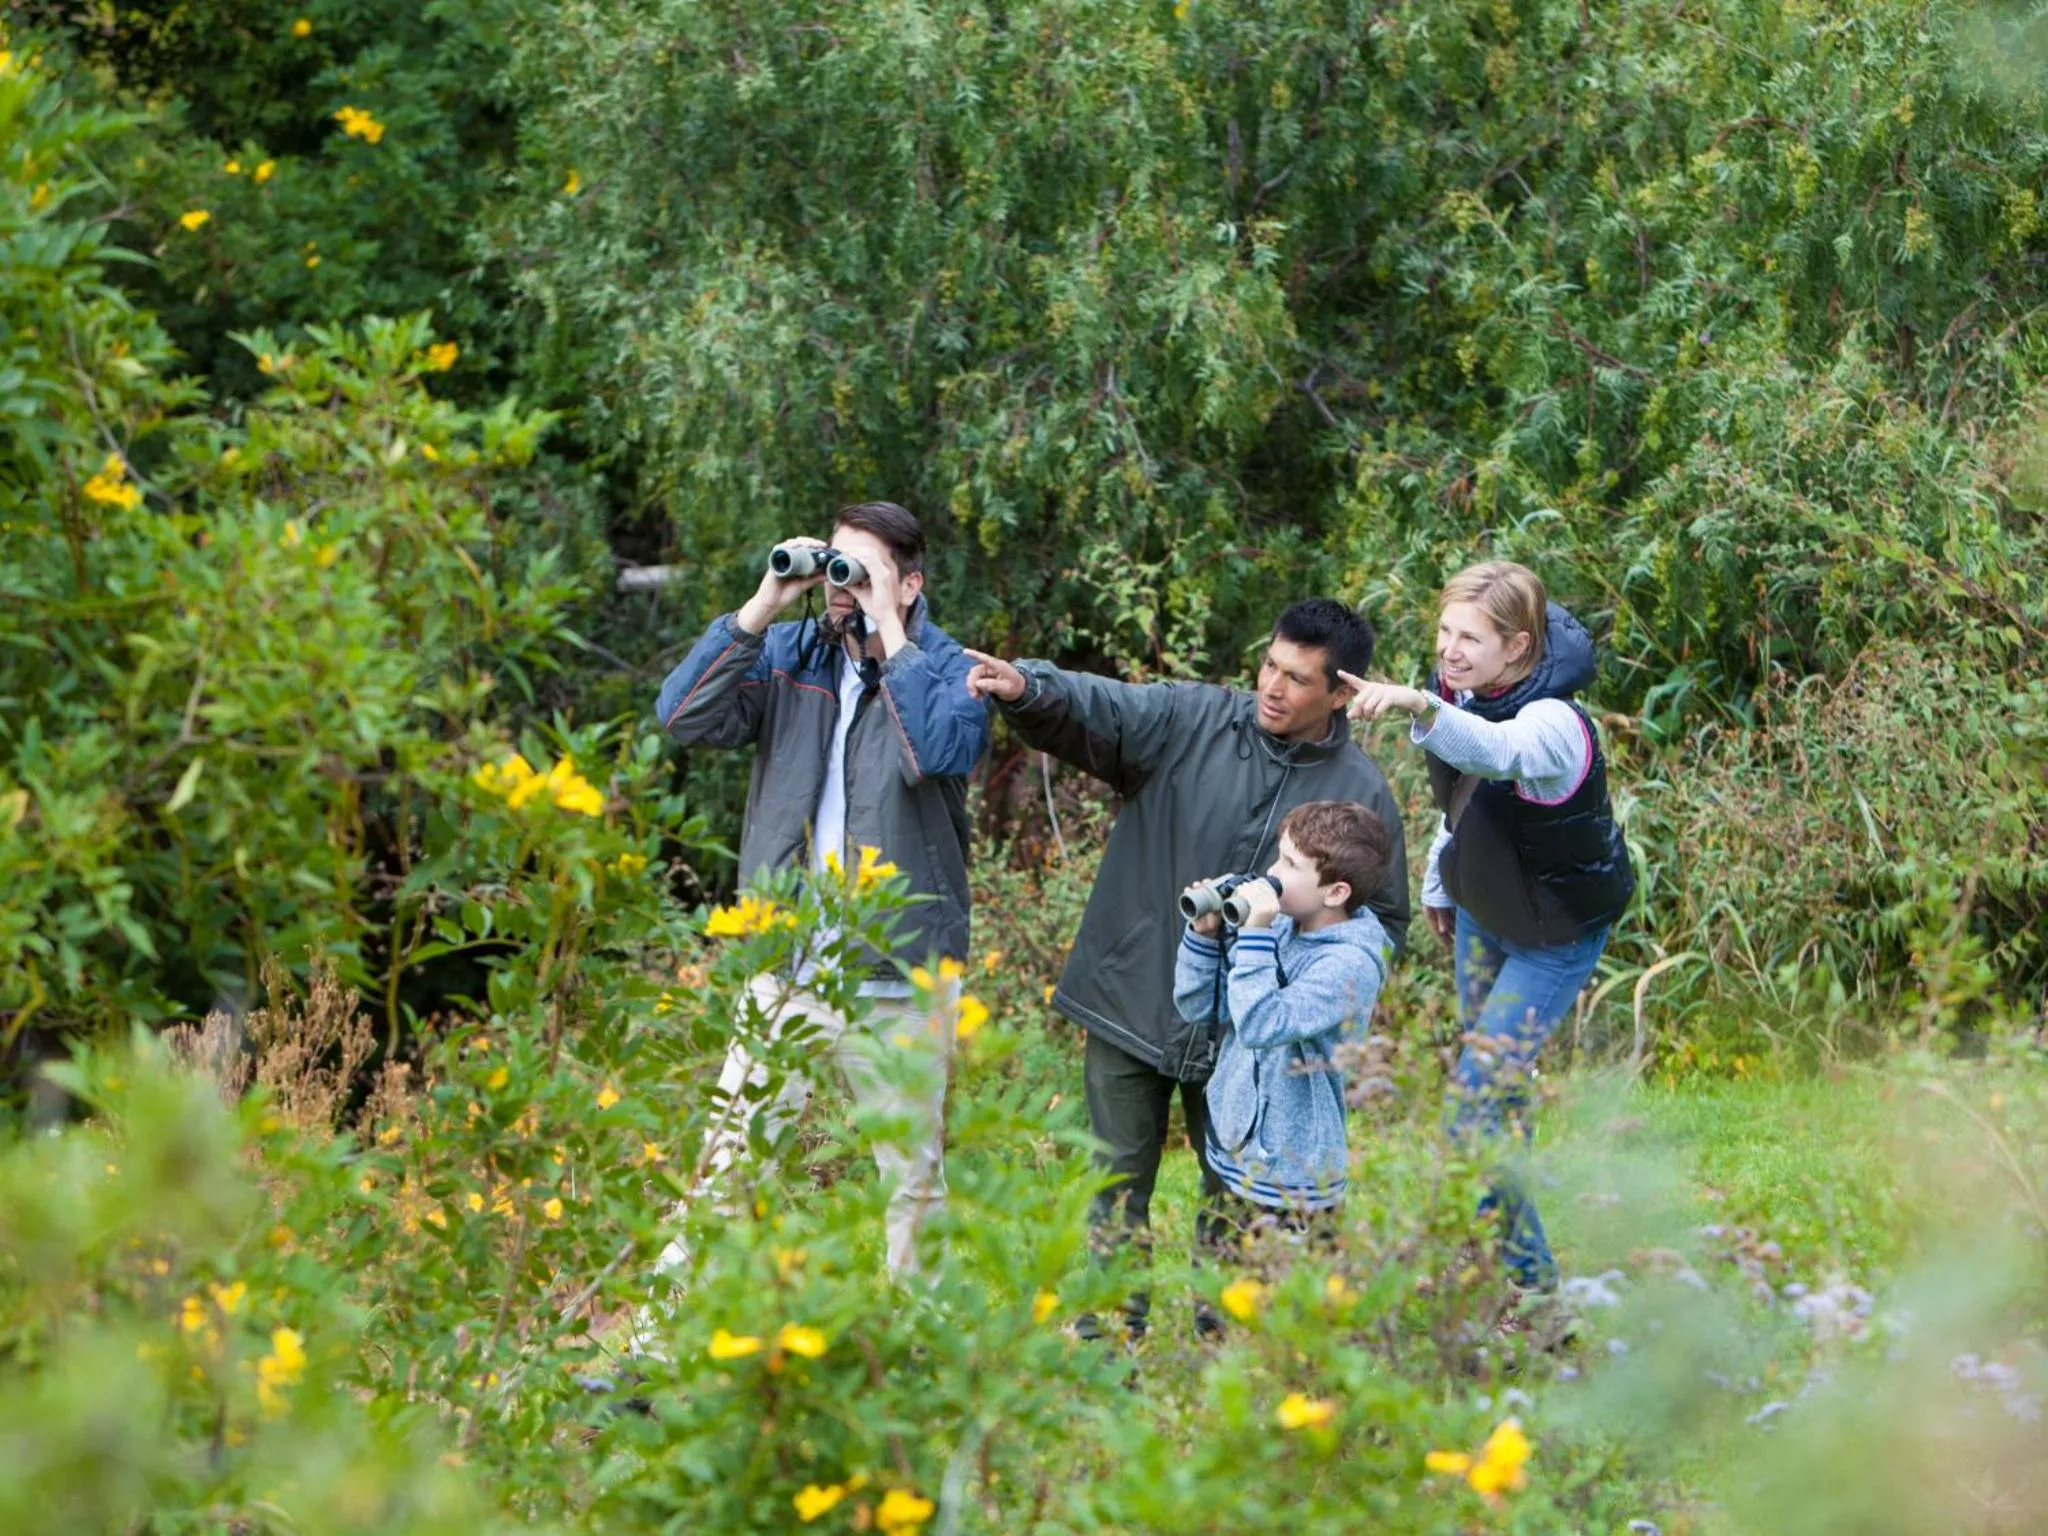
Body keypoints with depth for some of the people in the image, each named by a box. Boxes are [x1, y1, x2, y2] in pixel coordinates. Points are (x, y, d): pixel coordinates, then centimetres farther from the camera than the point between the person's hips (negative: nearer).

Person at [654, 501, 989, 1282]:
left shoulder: (948, 670, -1)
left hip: (902, 982, -2)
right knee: (732, 1160, -4)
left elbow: (942, 749, -23)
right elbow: (686, 716, -6)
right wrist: (762, 606, -10)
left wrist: (888, 632, -19)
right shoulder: (790, 657, 7)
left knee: (913, 1173, 9)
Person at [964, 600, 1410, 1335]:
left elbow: (1384, 921, 6)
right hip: (1132, 1005, 0)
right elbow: (1093, 709, -19)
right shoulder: (1191, 721, -5)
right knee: (1119, 1193, 5)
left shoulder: (1362, 793, -4)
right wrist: (1025, 689, -40)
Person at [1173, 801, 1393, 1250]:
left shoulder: (1350, 963, -19)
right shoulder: (1279, 928, 3)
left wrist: (1255, 934, -26)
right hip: (1235, 1161, 8)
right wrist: (1205, 934, -5)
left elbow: (1261, 1026, -30)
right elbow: (1198, 1007, 9)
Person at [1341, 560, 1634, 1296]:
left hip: (1558, 929, -8)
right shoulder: (1460, 694, -11)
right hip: (1483, 911, 8)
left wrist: (1418, 706, -77)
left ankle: (1527, 1280, -3)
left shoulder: (1551, 725, -35)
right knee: (1496, 1088, 17)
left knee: (1478, 1093, -13)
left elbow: (1493, 752, -60)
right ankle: (1521, 1265, 32)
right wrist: (1438, 887, 19)